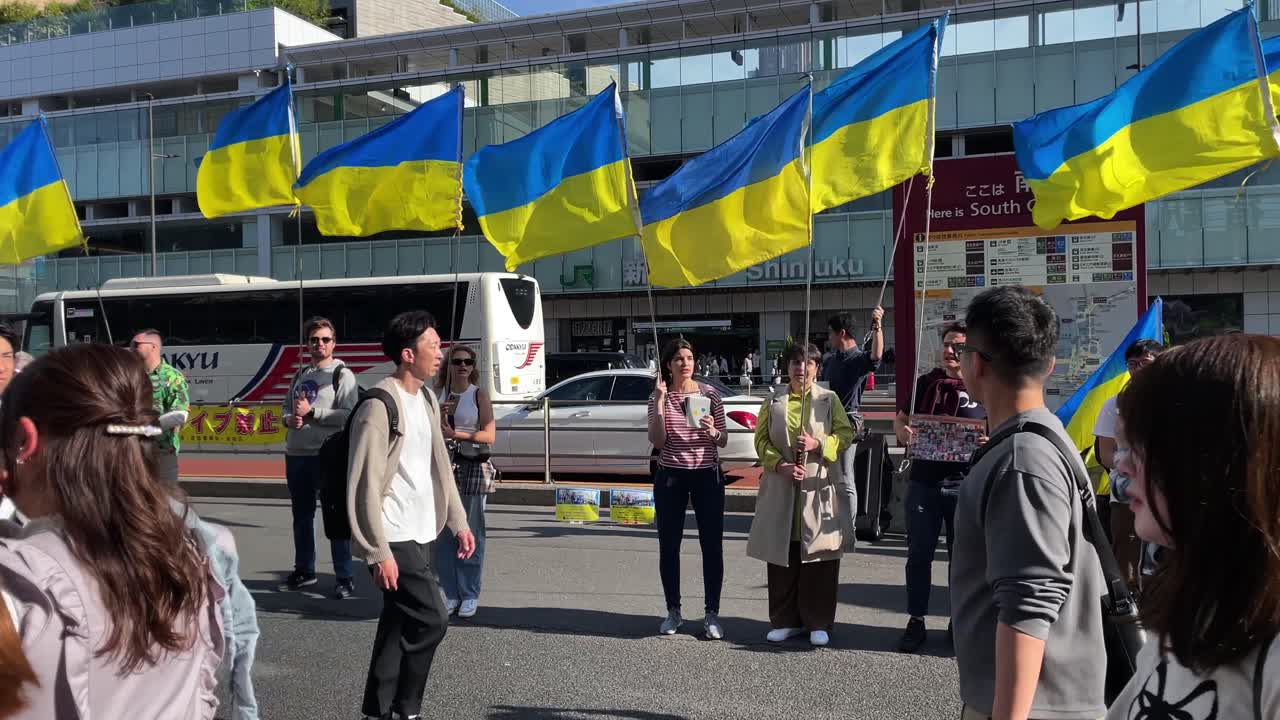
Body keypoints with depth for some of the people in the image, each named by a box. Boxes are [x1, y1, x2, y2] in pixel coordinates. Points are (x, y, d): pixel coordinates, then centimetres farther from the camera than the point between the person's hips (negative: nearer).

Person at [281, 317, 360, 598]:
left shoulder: (342, 374, -4)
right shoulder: (300, 375, 16)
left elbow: (349, 415, -15)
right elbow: (288, 409, 21)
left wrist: (311, 411, -16)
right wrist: (289, 419, -2)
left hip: (328, 455, -7)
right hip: (296, 455, 7)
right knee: (301, 515, 15)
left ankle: (344, 578, 1)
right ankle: (304, 571, 28)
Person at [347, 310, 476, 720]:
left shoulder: (427, 400, 10)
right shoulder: (379, 407, -16)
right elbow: (364, 486, -19)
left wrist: (458, 522, 15)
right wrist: (378, 551, -20)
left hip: (420, 534, 8)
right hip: (394, 538, -8)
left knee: (398, 624, 13)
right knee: (431, 620, -7)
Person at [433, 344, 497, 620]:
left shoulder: (479, 395, 2)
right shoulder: (438, 395, 12)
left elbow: (489, 435, -5)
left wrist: (454, 434, -12)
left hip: (472, 468, -3)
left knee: (470, 533, -1)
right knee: (443, 533, 2)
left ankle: (470, 595, 8)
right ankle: (450, 593, 12)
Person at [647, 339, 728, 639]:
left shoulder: (710, 394, 1)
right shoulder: (659, 397, 1)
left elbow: (723, 441, 3)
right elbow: (657, 441, -10)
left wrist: (712, 431, -19)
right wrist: (660, 401, -16)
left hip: (707, 475, 0)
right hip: (670, 477, 0)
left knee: (712, 545, 0)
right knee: (669, 546, 6)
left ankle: (712, 614, 10)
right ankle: (673, 612, 20)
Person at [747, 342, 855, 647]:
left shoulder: (830, 399, 6)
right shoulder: (774, 400, 9)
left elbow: (845, 434, 2)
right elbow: (761, 439, 5)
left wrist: (818, 445, -15)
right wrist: (780, 464, -11)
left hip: (820, 487, -1)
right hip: (781, 488, 2)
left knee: (819, 556, 1)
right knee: (782, 556, 5)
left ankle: (819, 623, 12)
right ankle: (785, 620, 17)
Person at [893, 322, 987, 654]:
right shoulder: (924, 383, 7)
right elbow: (899, 420, 15)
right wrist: (903, 433, -8)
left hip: (964, 483, -2)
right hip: (924, 480, 2)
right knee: (919, 554, 7)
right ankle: (916, 621, 16)